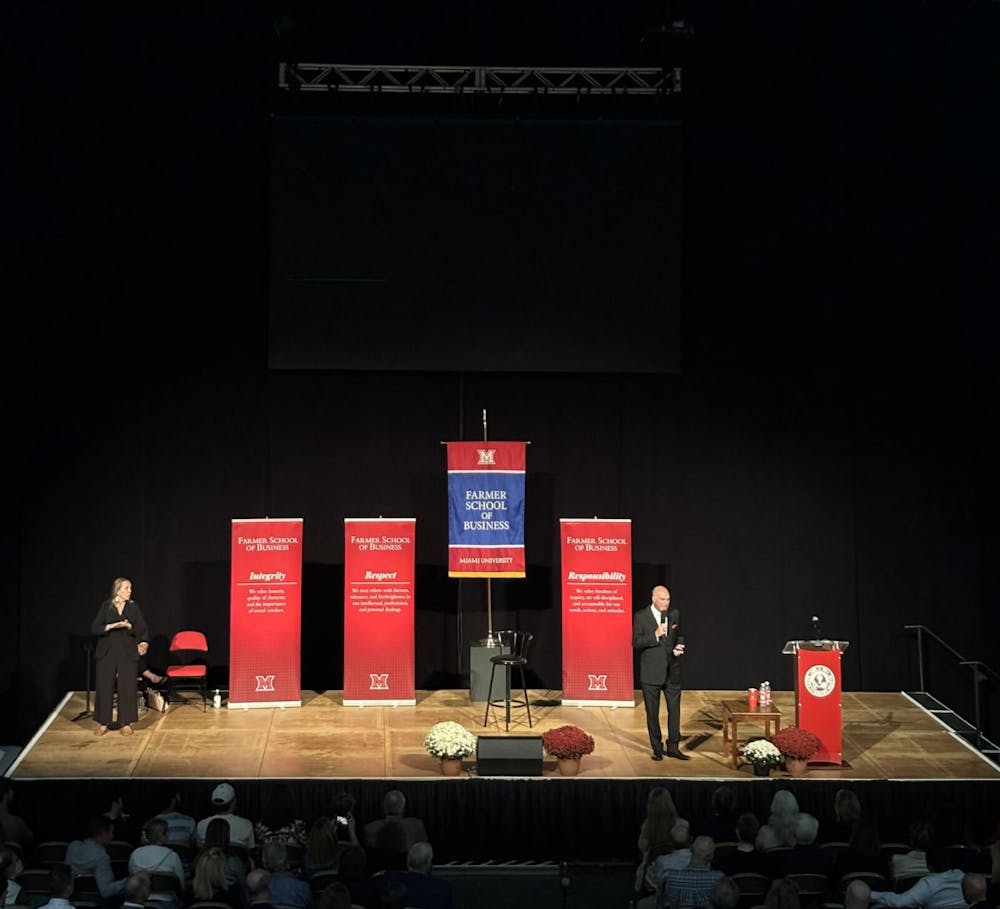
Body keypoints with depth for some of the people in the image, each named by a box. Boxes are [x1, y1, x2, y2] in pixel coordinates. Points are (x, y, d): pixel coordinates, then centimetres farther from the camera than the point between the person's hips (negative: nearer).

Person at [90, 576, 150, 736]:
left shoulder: (134, 607, 5)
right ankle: (103, 723, 11)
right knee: (104, 687, 0)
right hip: (107, 653, 0)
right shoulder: (106, 606, 1)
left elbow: (142, 630, 4)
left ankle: (126, 723, 10)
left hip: (128, 653, 1)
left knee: (127, 687, -1)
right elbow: (94, 629, -3)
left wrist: (129, 626, -14)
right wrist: (110, 626, -17)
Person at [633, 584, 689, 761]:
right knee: (652, 713, 5)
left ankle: (673, 748, 15)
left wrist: (679, 646, -3)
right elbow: (636, 643, -11)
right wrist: (655, 635, -23)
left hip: (672, 671, 3)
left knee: (674, 710, 4)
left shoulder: (675, 614, 5)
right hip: (651, 673, -3)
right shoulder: (641, 617, -7)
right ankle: (657, 749, 16)